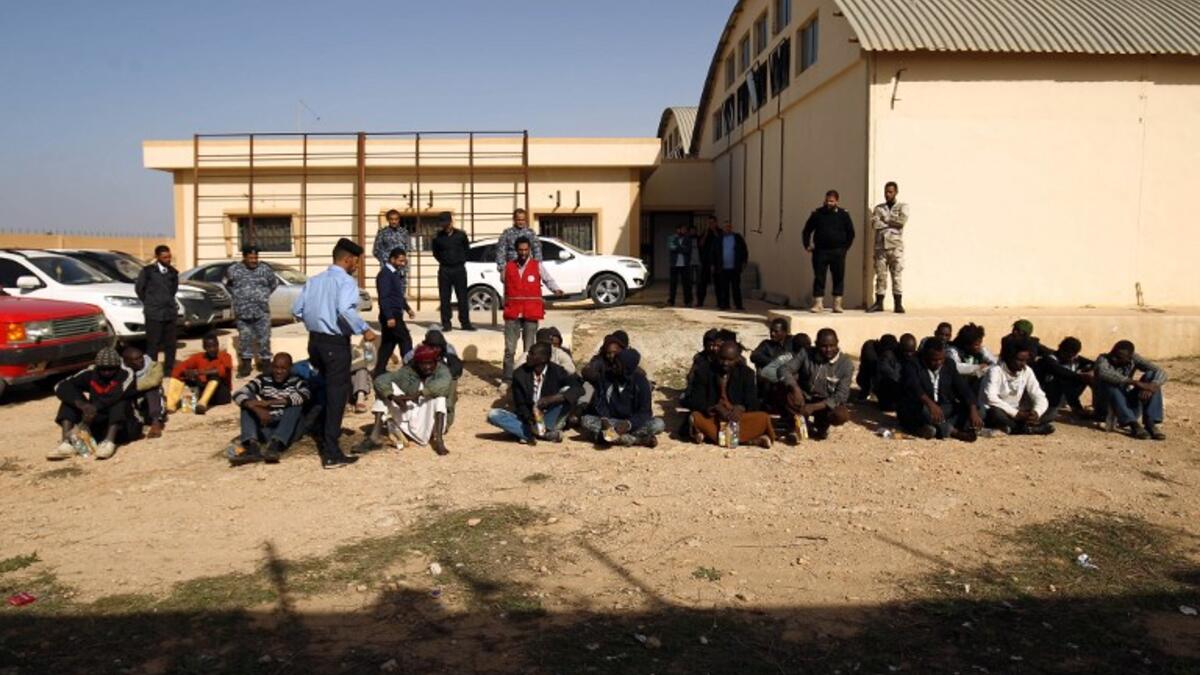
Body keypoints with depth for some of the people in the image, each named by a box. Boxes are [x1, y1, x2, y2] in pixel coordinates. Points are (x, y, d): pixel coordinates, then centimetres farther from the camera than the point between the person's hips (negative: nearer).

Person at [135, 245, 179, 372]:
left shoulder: (173, 272, 9)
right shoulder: (148, 271, -5)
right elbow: (138, 288, 5)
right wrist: (149, 303, 12)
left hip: (170, 313, 5)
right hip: (154, 313, -5)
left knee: (170, 344, 7)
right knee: (153, 344, -2)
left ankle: (169, 370, 16)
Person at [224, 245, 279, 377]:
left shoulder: (265, 270, 2)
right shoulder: (233, 270, 0)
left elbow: (275, 283, 18)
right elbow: (228, 285, 18)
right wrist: (238, 296, 9)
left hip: (262, 312, 0)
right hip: (243, 312, 0)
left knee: (264, 338, 4)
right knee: (245, 338, 6)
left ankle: (265, 361, 14)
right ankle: (246, 363, 16)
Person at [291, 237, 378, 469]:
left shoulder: (314, 280, 9)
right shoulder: (346, 281, -11)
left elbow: (297, 310, 8)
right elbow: (346, 310, -28)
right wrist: (364, 330, -21)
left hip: (315, 340, 7)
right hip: (335, 343, -7)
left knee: (324, 389, 26)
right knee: (337, 393, -1)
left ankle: (323, 439, 39)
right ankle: (332, 454, 0)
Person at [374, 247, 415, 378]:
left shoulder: (395, 273, 15)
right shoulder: (385, 274, -16)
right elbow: (384, 297, -22)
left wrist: (407, 308, 23)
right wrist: (389, 317, -26)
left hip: (395, 314, 10)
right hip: (391, 315, -10)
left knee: (389, 342, 12)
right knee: (405, 339, -6)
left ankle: (379, 371, 16)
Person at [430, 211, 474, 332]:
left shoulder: (461, 235, 1)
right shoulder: (438, 237, 1)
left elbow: (467, 249, 13)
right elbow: (435, 252, 14)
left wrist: (461, 260, 5)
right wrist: (443, 261, 5)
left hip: (459, 269, 0)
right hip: (444, 270, 0)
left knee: (462, 297, 2)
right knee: (444, 298, 1)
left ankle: (465, 323, 8)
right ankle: (446, 323, 6)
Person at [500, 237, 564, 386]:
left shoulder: (537, 266, 2)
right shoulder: (509, 267, 7)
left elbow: (548, 280, 5)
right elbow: (506, 289, 14)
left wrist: (556, 289, -15)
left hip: (531, 312, -1)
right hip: (512, 312, 1)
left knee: (529, 348, 7)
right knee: (509, 348, -1)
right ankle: (507, 379, 4)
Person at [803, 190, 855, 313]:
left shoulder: (843, 215, 4)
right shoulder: (817, 214, 4)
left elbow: (850, 233, 11)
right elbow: (807, 230, 12)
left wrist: (845, 247, 4)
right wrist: (807, 245, 4)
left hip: (837, 252, 0)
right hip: (820, 251, 0)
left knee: (839, 277, 2)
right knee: (819, 277, -1)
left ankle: (837, 304, 8)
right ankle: (818, 303, 4)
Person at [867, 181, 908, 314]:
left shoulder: (902, 207, 9)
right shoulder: (879, 208, 14)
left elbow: (902, 221, -10)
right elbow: (874, 224, -3)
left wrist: (885, 221, -3)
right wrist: (892, 223, -6)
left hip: (896, 246, -2)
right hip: (880, 246, 2)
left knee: (897, 274, -4)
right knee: (880, 275, 2)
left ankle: (898, 304, -2)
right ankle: (879, 303, 6)